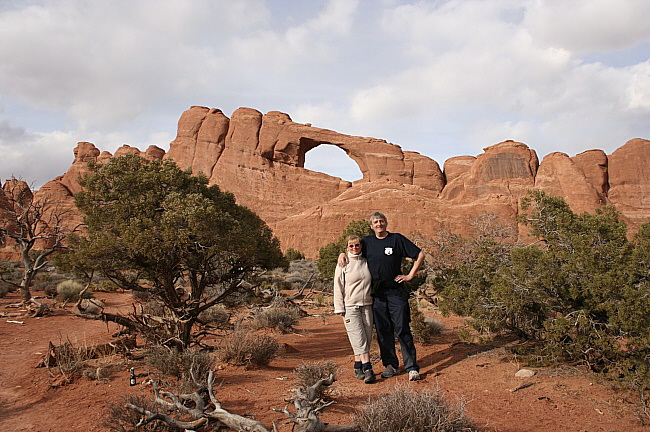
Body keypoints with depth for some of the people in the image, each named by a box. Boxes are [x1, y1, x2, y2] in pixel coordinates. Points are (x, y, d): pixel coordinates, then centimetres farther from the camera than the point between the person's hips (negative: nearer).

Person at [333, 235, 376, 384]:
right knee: (359, 338, -10)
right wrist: (339, 307, -4)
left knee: (367, 338, 3)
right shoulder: (343, 264, 2)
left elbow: (373, 282, 21)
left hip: (367, 306, 4)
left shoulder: (367, 262, 11)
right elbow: (338, 287, 1)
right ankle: (368, 369, -10)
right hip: (350, 306, -4)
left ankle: (358, 366, 15)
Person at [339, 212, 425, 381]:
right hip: (376, 293, 3)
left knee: (402, 329, -5)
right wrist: (342, 254, 3)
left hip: (396, 291, -3)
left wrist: (410, 275, -1)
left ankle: (412, 367, 1)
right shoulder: (367, 241, 9)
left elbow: (420, 255, 4)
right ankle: (390, 365, 18)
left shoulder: (397, 239, 1)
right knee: (383, 331, 7)